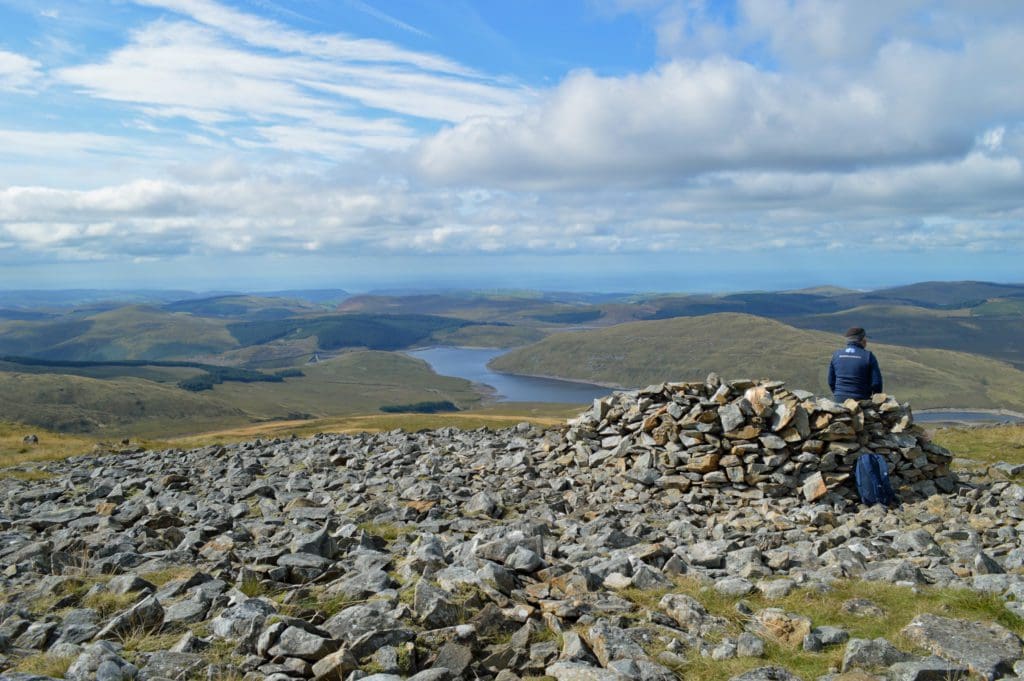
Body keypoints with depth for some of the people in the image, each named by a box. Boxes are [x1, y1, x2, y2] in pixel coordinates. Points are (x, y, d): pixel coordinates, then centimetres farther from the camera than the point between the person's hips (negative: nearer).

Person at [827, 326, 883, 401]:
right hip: (860, 400, -3)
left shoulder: (837, 355, 5)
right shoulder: (868, 356, -5)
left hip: (840, 400, 3)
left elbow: (831, 381, 11)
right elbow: (876, 383, -5)